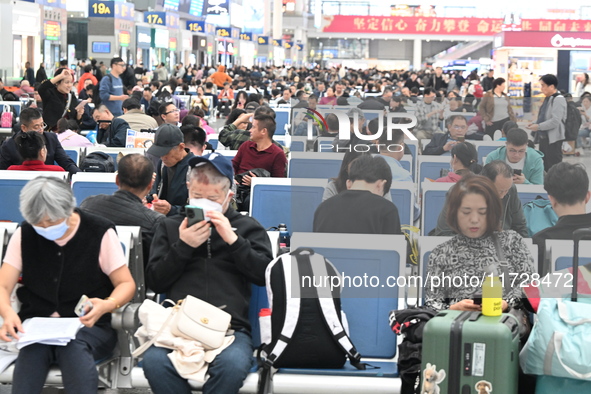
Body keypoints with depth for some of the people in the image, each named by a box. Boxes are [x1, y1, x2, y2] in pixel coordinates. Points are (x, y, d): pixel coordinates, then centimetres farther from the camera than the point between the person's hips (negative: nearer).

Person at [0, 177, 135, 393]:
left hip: (89, 325, -1)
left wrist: (107, 305, -24)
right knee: (34, 349, -35)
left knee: (74, 347, -37)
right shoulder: (24, 235, 4)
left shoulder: (100, 232, -4)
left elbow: (126, 284, 0)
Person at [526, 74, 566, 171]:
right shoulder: (548, 99, 12)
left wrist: (538, 126, -18)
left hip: (553, 139, -10)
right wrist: (535, 124, 5)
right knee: (545, 167, 16)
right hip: (544, 137, 10)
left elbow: (555, 121, -23)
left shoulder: (558, 99, -15)